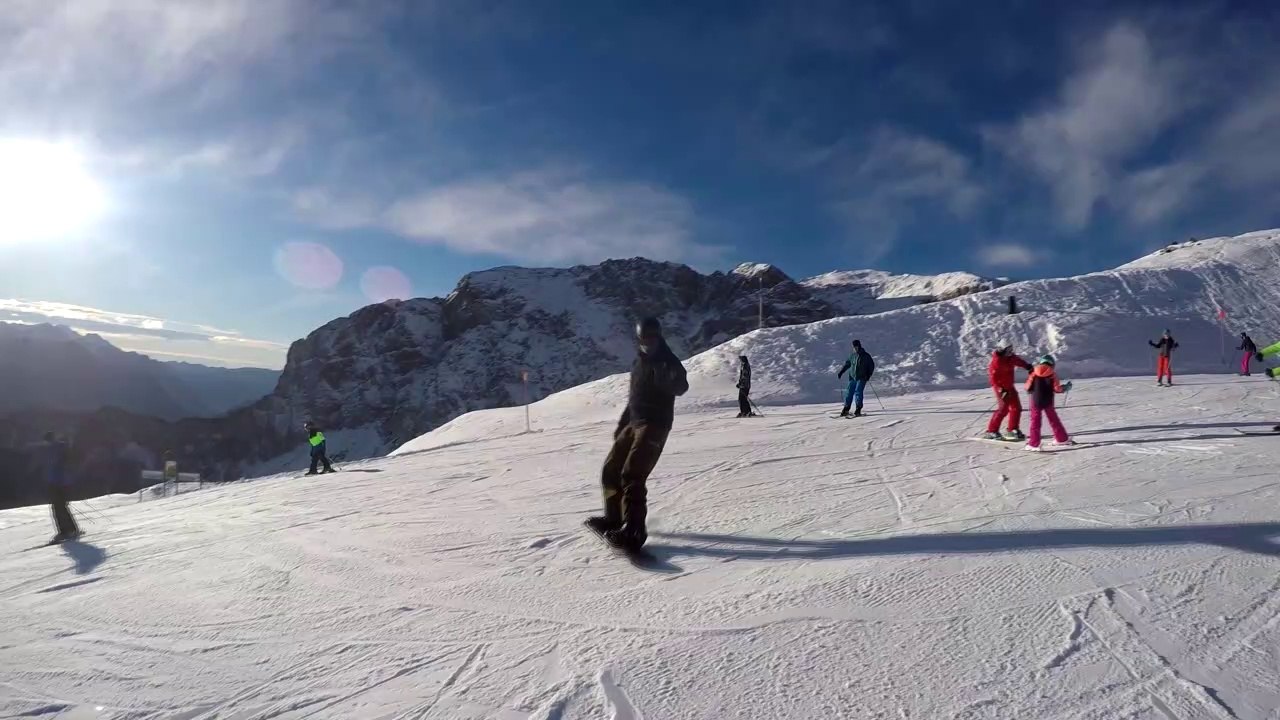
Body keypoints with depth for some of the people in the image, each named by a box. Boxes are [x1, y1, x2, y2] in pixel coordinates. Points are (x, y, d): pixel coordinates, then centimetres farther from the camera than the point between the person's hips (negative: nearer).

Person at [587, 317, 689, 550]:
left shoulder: (668, 361, -10)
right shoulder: (639, 361, 15)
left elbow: (680, 388, -29)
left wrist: (673, 380, -51)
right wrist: (622, 424, 25)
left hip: (655, 424, -9)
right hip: (634, 423, 9)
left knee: (631, 475, -19)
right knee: (610, 471, 11)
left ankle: (634, 529, -17)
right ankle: (614, 517, 25)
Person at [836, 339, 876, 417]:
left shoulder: (866, 356, -3)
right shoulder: (852, 355, 10)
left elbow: (872, 366, 2)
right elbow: (847, 364, 22)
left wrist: (868, 375, -9)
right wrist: (841, 372, 17)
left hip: (862, 378, -4)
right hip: (852, 377, 4)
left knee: (858, 392, -15)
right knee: (849, 392, 0)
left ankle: (858, 410, -13)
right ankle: (846, 410, 7)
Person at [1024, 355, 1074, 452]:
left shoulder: (1034, 373, -2)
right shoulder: (1052, 374, -4)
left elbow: (1028, 387, -2)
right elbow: (1057, 388, -6)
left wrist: (1031, 391, 20)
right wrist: (1066, 387, 12)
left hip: (1036, 401, -1)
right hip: (1048, 402, 1)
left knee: (1035, 422, 2)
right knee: (1054, 420, 18)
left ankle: (1033, 444, -3)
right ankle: (1062, 438, 31)